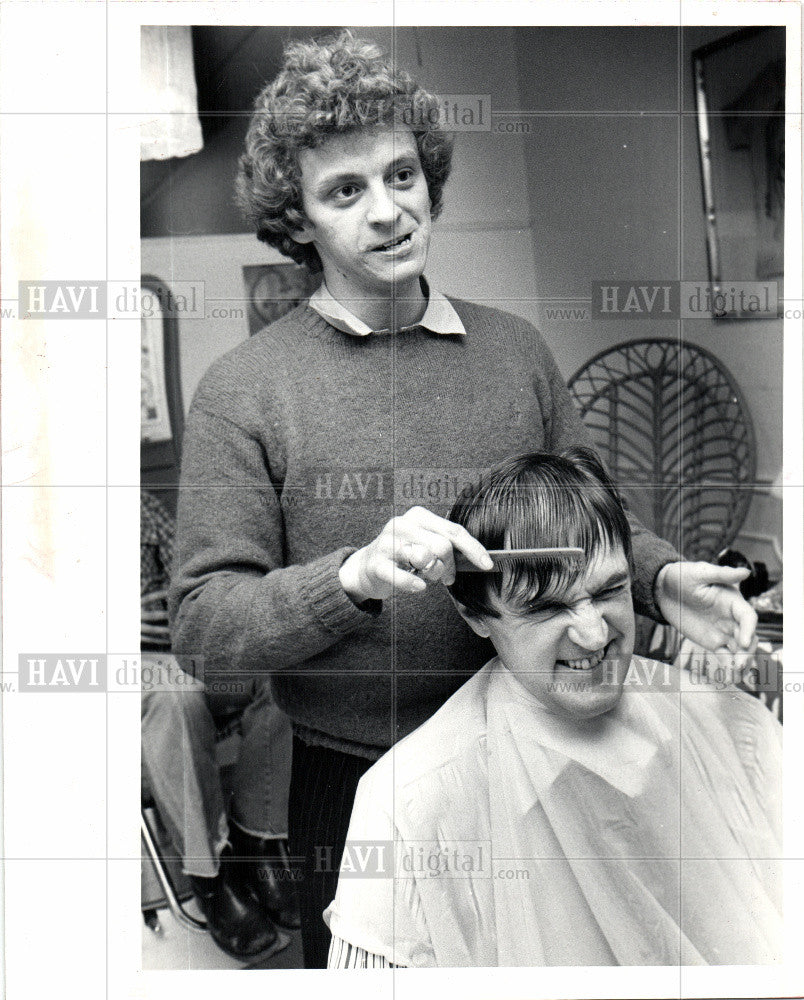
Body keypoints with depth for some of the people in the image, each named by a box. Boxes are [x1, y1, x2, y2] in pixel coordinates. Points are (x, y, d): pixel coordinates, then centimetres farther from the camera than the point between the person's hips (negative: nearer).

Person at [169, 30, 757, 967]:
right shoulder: (242, 388, -9)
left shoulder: (516, 348, 2)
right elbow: (201, 618, -13)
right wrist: (355, 577, -29)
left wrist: (662, 578, -10)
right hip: (347, 782, -3)